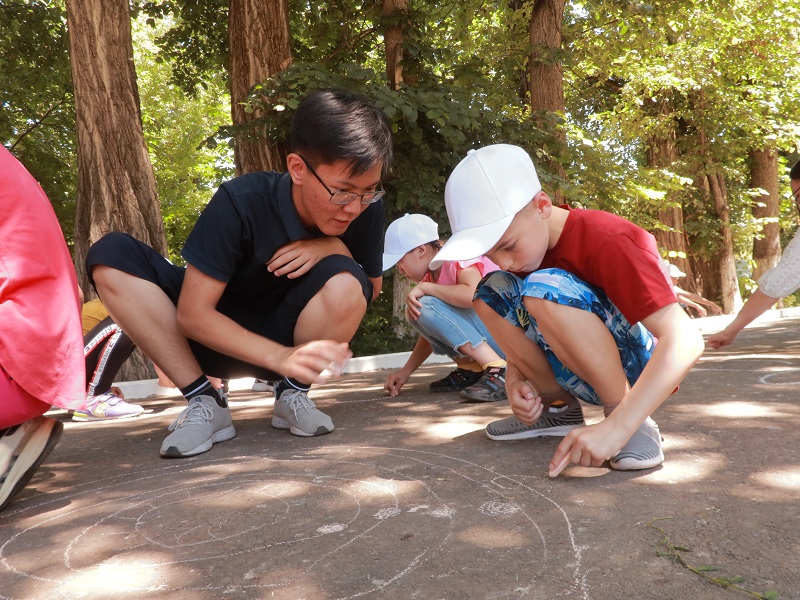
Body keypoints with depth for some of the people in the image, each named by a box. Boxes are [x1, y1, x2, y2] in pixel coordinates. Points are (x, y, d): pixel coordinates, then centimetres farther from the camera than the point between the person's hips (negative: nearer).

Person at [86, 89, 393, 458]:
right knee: (111, 256, -23)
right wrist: (281, 357, -39)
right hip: (225, 338, 0)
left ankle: (292, 395, -7)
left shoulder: (365, 209, -17)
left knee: (344, 281, -32)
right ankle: (204, 401, -17)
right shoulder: (241, 202, -26)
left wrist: (334, 248, -25)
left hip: (290, 333, 1)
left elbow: (370, 289, -3)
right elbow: (192, 314, -25)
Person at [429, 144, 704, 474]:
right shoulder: (523, 245, -2)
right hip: (583, 375, 7)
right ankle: (559, 407, -3)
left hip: (638, 367, -7)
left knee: (545, 290, -31)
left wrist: (615, 428, -41)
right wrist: (514, 381, -15)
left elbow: (685, 340, -32)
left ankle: (629, 418, -20)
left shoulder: (605, 240, -24)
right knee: (492, 293, -10)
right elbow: (521, 326, 7)